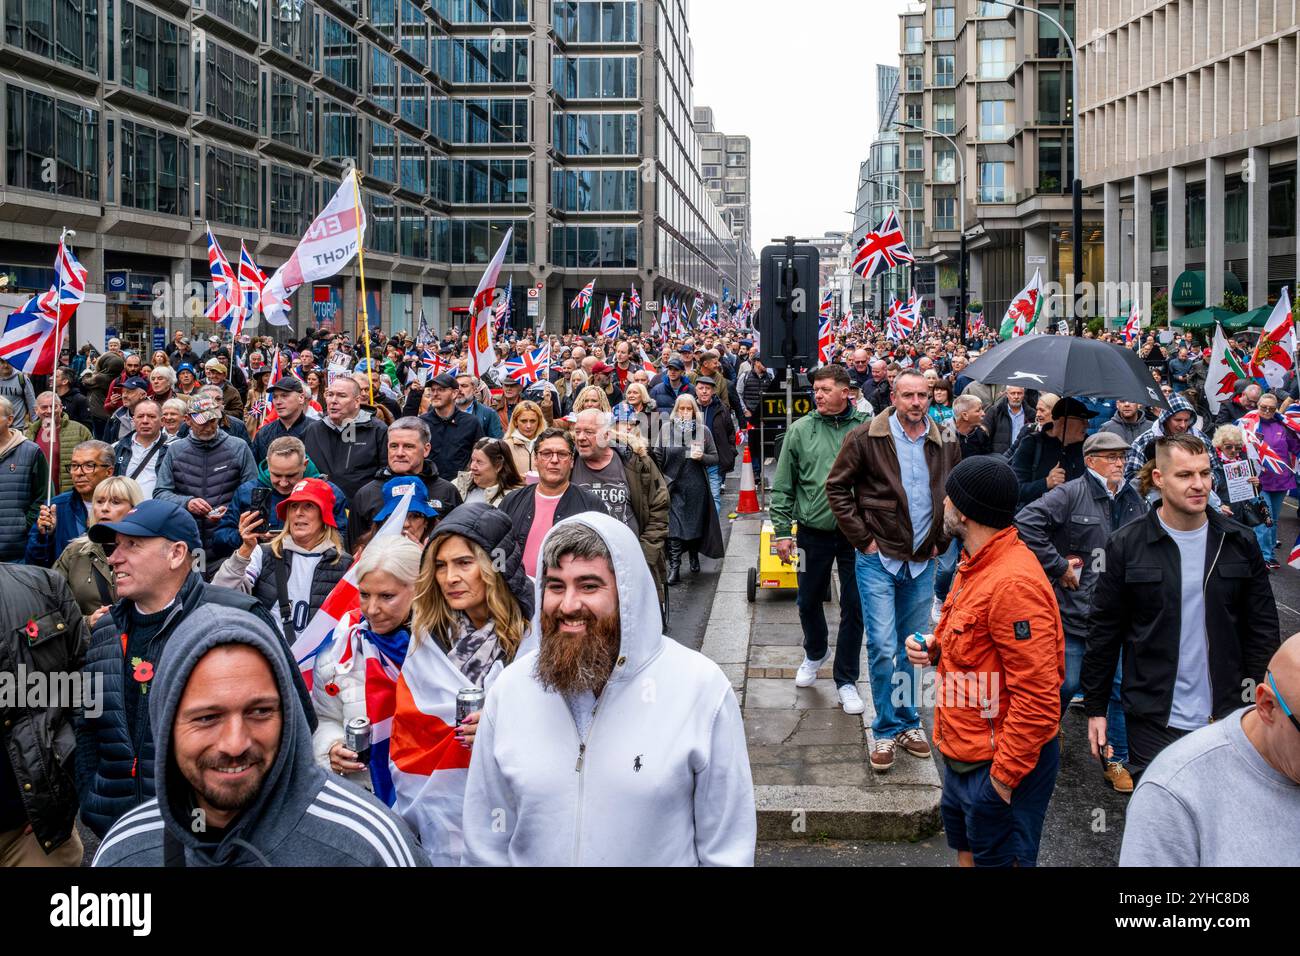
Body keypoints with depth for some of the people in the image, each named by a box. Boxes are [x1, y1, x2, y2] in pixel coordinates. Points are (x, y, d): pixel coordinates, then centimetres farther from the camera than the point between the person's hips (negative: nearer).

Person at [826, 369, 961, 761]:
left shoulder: (945, 444, 4)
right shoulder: (866, 438, -8)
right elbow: (837, 487, -3)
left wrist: (941, 541, 8)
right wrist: (862, 538, -7)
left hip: (922, 563, 4)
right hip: (879, 559, -4)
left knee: (915, 647, 12)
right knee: (882, 647, -7)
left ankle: (908, 723, 27)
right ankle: (886, 730, 7)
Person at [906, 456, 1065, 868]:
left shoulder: (1014, 584, -26)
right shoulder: (977, 563, 6)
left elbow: (1037, 697, -26)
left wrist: (1004, 775, -21)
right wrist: (935, 647, 2)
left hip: (1000, 765, -10)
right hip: (963, 753, 10)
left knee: (997, 858, 4)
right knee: (966, 848, 23)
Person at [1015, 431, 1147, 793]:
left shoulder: (1135, 501, 8)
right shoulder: (1071, 494, -12)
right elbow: (1026, 522, -22)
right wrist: (1058, 566, -19)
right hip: (1073, 610, -5)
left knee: (1121, 687, 7)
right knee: (1068, 684, 4)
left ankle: (1117, 760, 21)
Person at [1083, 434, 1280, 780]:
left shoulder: (1241, 544, 2)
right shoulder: (1126, 545, -5)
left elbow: (1262, 629, 6)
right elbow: (1105, 632, 0)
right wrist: (1095, 708, 1)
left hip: (1226, 717, 2)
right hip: (1152, 722, -2)